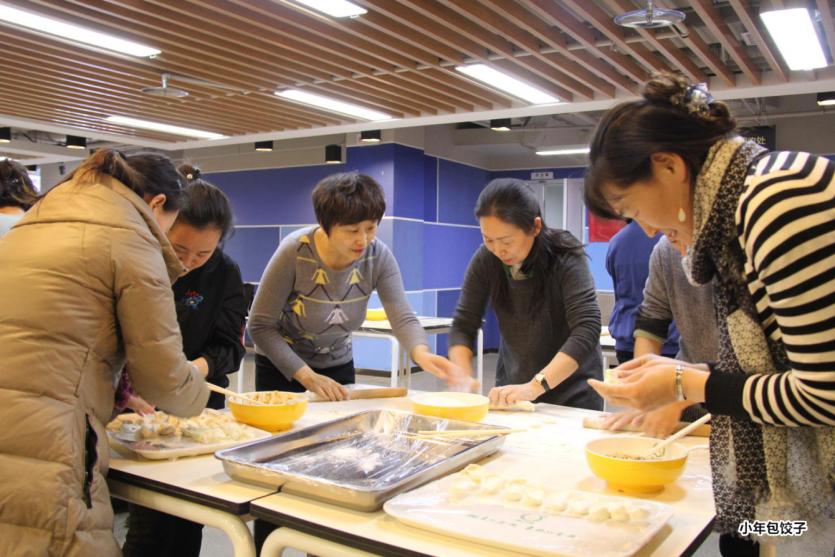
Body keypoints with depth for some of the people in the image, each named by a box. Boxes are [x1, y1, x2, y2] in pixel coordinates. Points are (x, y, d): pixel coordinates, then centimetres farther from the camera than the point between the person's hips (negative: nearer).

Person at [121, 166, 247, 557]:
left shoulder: (225, 274, -3)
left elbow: (229, 348, -3)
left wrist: (198, 368, -25)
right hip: (135, 407, -1)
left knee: (188, 519, 6)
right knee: (151, 519, -4)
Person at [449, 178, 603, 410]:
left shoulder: (566, 258, -22)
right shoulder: (485, 260, -12)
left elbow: (586, 331, -31)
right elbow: (462, 327, -9)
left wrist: (535, 386, -42)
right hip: (512, 387, 3)